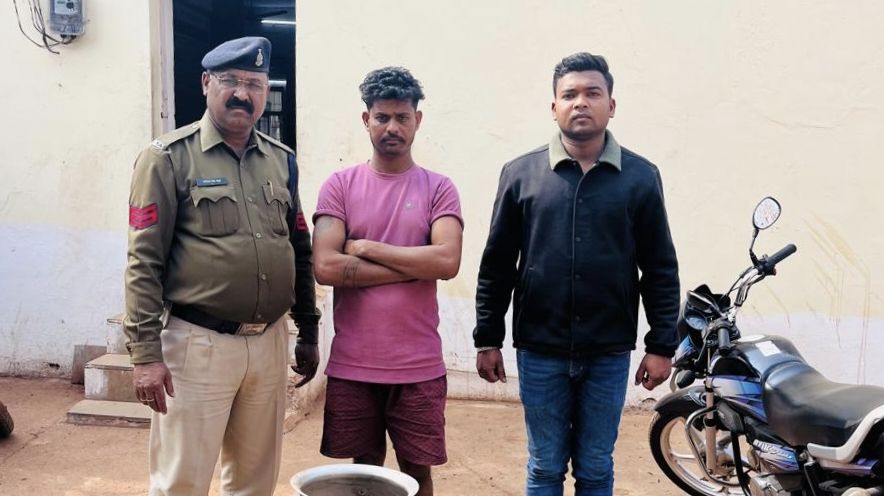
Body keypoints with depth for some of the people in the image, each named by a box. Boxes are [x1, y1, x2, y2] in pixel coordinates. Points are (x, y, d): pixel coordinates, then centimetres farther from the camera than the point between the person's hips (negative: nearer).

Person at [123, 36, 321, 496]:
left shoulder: (281, 160, 10)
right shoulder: (169, 158, -5)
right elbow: (144, 261, -9)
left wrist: (308, 332, 14)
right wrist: (146, 353, -14)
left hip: (270, 343, 5)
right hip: (198, 344, -5)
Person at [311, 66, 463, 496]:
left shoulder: (438, 188, 0)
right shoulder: (340, 185, 0)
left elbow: (447, 262, -15)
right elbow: (325, 267, -12)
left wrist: (367, 247, -11)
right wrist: (416, 265, -12)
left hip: (419, 367, 0)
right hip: (352, 364, 0)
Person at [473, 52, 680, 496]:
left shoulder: (641, 177, 1)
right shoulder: (521, 173, 1)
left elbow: (660, 270, 3)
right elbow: (496, 266, 4)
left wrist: (661, 346, 1)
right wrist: (487, 339, 3)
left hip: (609, 354, 0)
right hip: (539, 352, 0)